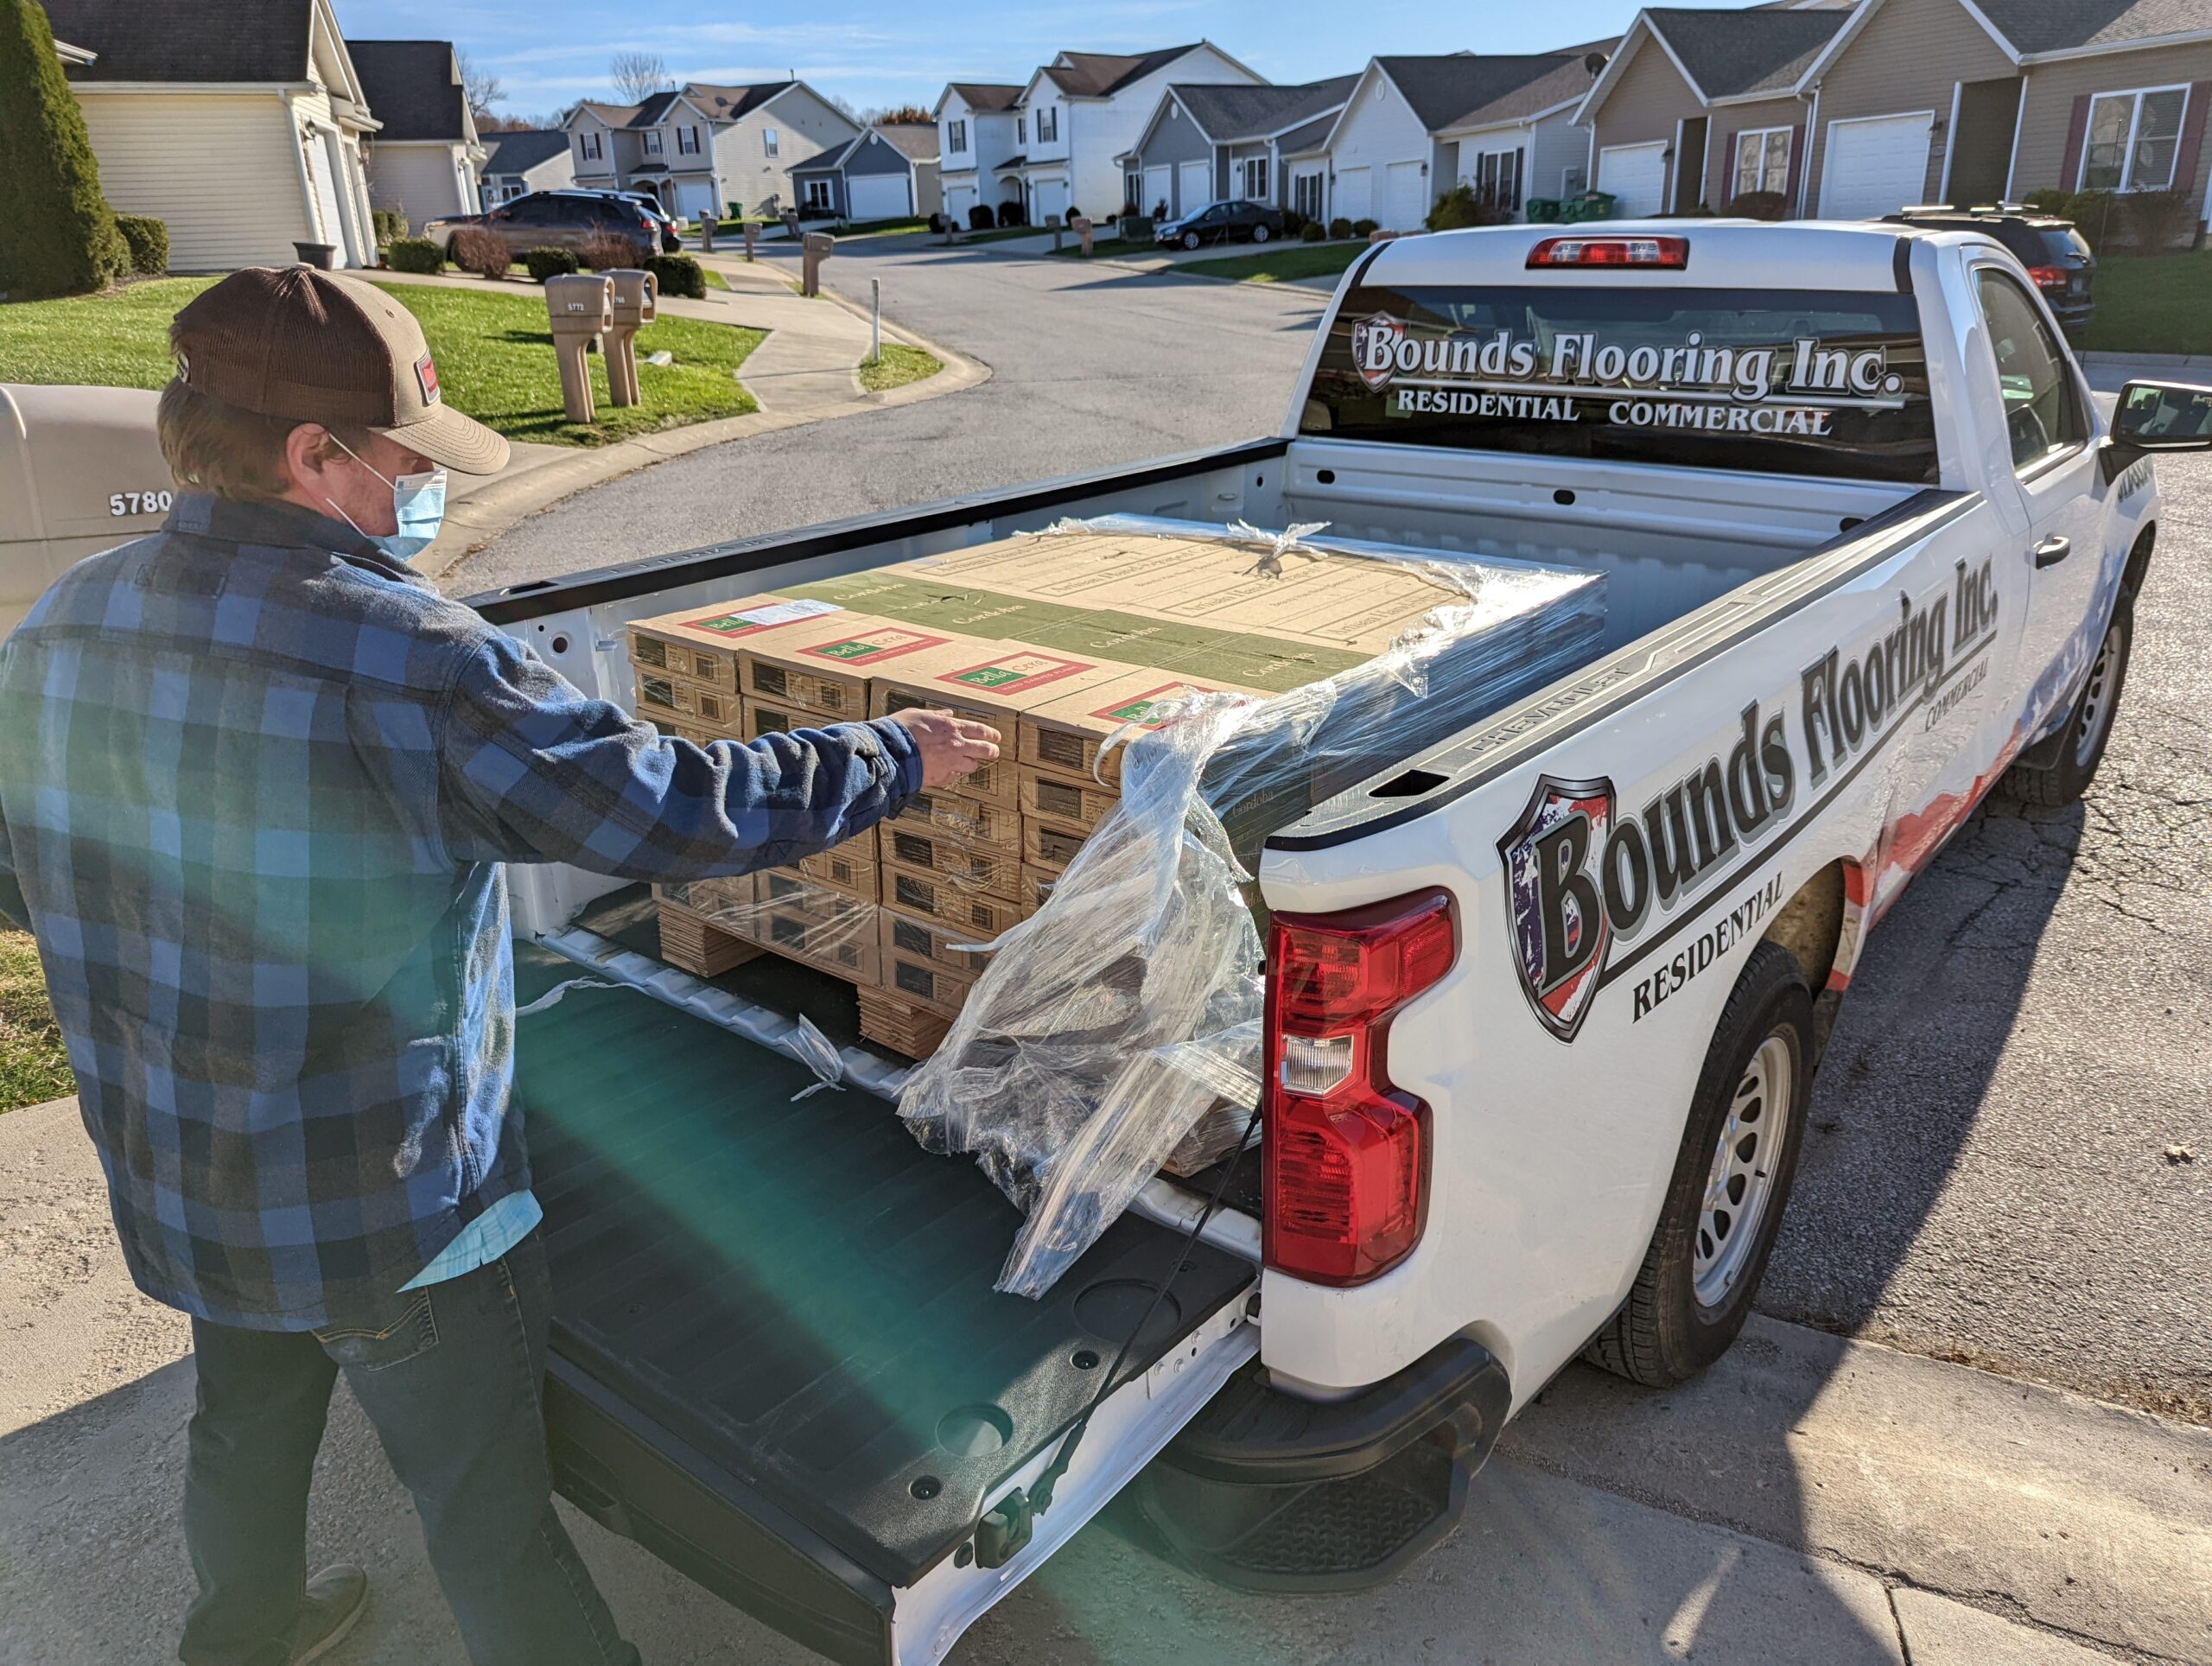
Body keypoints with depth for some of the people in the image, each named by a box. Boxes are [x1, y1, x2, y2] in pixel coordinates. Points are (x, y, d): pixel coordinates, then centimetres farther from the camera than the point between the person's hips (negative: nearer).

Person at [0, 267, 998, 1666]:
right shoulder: (402, 656, -27)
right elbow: (677, 811, -25)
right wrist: (901, 758, -13)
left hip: (171, 1187, 8)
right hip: (390, 1208, -7)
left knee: (248, 1428, 32)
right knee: (491, 1509, 11)